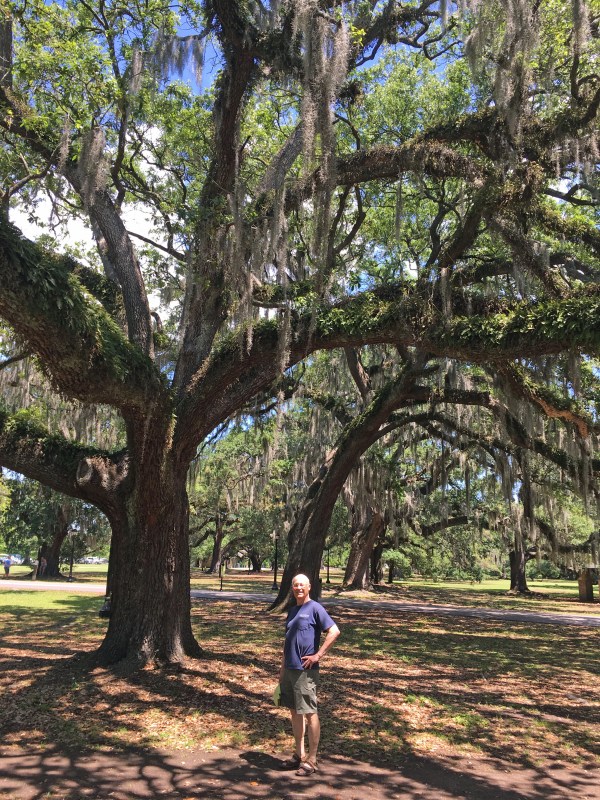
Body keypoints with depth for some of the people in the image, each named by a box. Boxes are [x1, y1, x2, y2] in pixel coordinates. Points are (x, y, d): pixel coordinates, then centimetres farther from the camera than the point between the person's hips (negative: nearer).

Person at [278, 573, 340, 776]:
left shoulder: (315, 608, -10)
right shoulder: (292, 611, 13)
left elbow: (334, 631, -17)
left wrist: (318, 655, -17)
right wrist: (282, 668, 17)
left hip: (305, 670, -8)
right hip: (289, 669, 8)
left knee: (309, 713, 0)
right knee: (295, 712, 15)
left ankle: (311, 760, 11)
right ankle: (299, 754, 27)